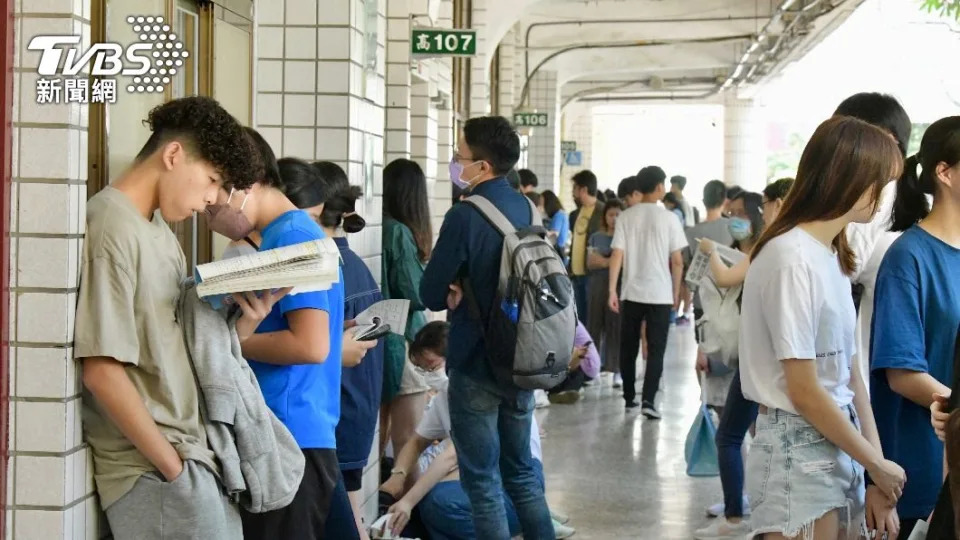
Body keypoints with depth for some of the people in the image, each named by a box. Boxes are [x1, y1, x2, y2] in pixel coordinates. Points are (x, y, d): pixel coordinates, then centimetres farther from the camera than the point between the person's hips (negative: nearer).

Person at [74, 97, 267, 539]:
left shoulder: (160, 230, 14)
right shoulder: (113, 229, -14)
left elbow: (176, 344, 11)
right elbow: (103, 370, -19)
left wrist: (245, 323, -6)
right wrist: (172, 467, -14)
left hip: (190, 452, 9)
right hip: (152, 469, -9)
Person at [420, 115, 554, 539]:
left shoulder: (465, 217, -19)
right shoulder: (524, 208, 5)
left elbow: (431, 295, -15)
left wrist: (458, 294, 4)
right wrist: (475, 291, 1)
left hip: (476, 364, -7)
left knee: (483, 481, 1)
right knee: (521, 471, 18)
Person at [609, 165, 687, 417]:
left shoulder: (625, 217, 0)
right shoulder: (668, 218, -4)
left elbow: (617, 256, -5)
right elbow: (677, 261, -4)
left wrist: (612, 291, -3)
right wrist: (676, 293, 7)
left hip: (631, 293, 2)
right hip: (660, 294, -2)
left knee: (628, 348, 15)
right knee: (656, 350, 0)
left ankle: (629, 397, 22)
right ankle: (648, 400, -12)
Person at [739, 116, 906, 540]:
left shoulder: (832, 256, 10)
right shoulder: (792, 259, -19)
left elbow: (847, 369, 8)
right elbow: (805, 392, -18)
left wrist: (875, 461, 2)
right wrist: (876, 465, -9)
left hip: (840, 446, 8)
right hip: (799, 453, -8)